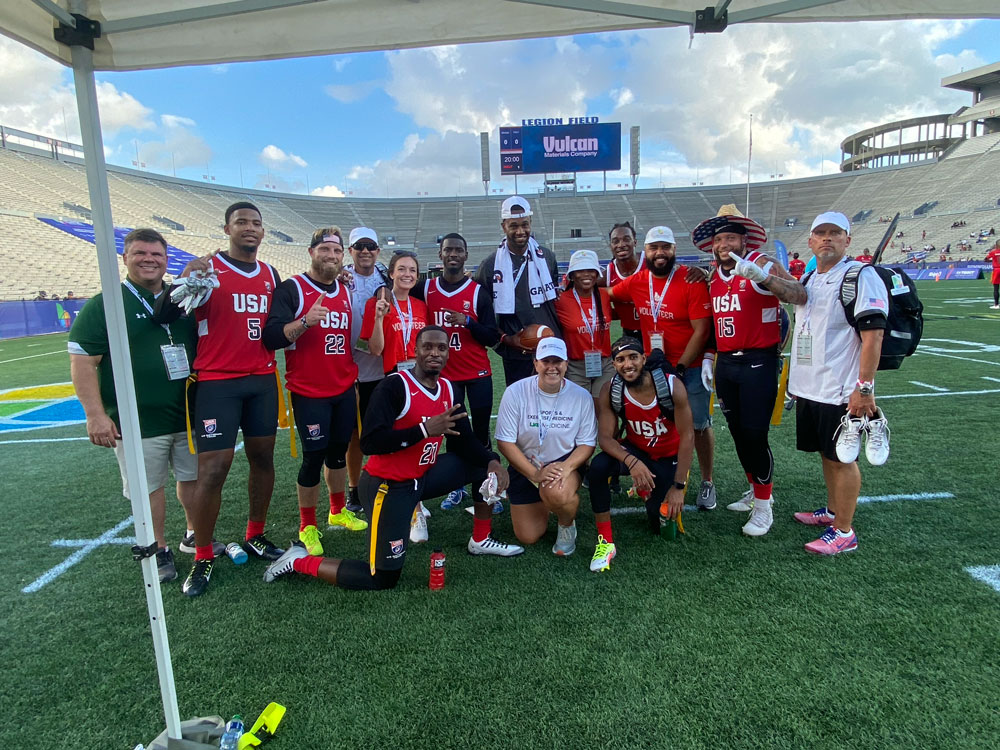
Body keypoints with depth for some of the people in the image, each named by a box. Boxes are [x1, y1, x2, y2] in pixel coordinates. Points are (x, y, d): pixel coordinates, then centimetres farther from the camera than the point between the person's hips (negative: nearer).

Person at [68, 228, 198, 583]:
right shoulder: (102, 306, -5)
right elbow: (82, 362, -9)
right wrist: (96, 414, -15)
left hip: (189, 415, 4)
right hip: (138, 423, -4)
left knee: (193, 477, 15)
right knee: (148, 487, 7)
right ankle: (159, 550, 26)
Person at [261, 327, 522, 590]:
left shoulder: (447, 389, 3)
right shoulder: (395, 386, -20)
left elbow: (463, 441, 7)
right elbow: (369, 443, -28)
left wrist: (492, 460, -11)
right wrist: (424, 430, -31)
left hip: (422, 477, 8)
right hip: (388, 486, -8)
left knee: (482, 465, 7)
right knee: (384, 578, -4)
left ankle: (481, 540, 21)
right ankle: (300, 561, 12)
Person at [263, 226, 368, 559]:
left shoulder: (346, 293, 13)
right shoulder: (292, 288, -7)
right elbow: (272, 337, -17)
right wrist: (305, 322, -31)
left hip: (344, 391, 6)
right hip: (309, 393, -6)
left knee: (338, 451, 14)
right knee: (314, 457, -1)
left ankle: (338, 512, 32)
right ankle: (307, 527, 17)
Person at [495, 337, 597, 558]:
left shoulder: (581, 396, -10)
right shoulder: (515, 392, -14)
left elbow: (587, 443, -7)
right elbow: (505, 442, -14)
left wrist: (566, 467, -27)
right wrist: (535, 474, -22)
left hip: (566, 463, -1)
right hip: (525, 467, 1)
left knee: (556, 493, -37)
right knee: (528, 537, 3)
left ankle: (567, 525, 1)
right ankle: (542, 503, 37)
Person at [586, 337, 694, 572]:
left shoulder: (672, 386, -24)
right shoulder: (610, 392, -18)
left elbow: (687, 436, -19)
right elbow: (605, 436, -19)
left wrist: (679, 487, -20)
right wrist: (631, 461, -40)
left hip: (669, 457, -1)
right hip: (635, 450, 1)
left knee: (664, 517, -13)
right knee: (598, 467, -30)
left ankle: (647, 489, 25)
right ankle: (605, 541, -15)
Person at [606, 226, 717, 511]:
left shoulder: (692, 282, -14)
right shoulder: (637, 281, 0)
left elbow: (701, 331, -14)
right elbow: (608, 294, 20)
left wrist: (680, 368, -14)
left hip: (690, 366, -4)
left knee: (699, 425, 7)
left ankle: (707, 483, 24)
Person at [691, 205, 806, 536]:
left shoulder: (762, 265, -7)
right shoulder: (713, 277, 12)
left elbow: (800, 296, -23)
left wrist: (760, 275, -35)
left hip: (758, 363, -6)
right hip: (726, 363, 6)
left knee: (755, 434, -5)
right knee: (737, 432, 13)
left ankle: (763, 506, 11)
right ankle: (756, 490, 31)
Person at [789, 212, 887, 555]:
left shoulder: (860, 277, -12)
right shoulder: (808, 280, 13)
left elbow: (873, 335, -18)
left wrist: (864, 388, -22)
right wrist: (796, 376, 21)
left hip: (841, 391, -8)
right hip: (808, 388, 8)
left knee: (842, 458, 1)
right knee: (826, 453, 19)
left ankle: (843, 532, 13)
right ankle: (832, 511, 36)